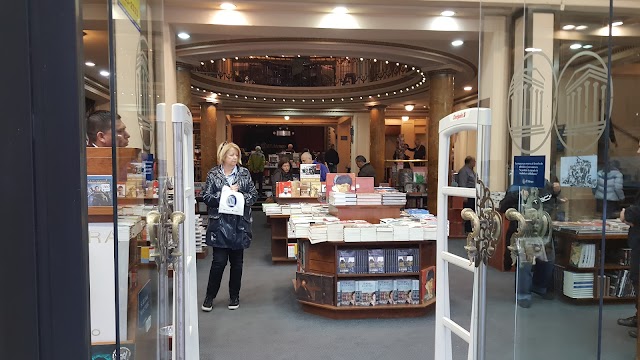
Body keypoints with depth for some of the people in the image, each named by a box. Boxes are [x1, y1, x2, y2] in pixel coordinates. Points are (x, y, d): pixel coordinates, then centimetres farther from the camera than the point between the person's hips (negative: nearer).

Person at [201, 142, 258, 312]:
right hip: (219, 224, -2)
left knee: (237, 261, 10)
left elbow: (253, 194, 5)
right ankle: (210, 296, 16)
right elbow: (206, 197, -4)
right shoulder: (213, 174, 1)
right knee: (219, 261, -3)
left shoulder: (244, 173, 5)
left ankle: (234, 296, 25)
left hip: (240, 224, 2)